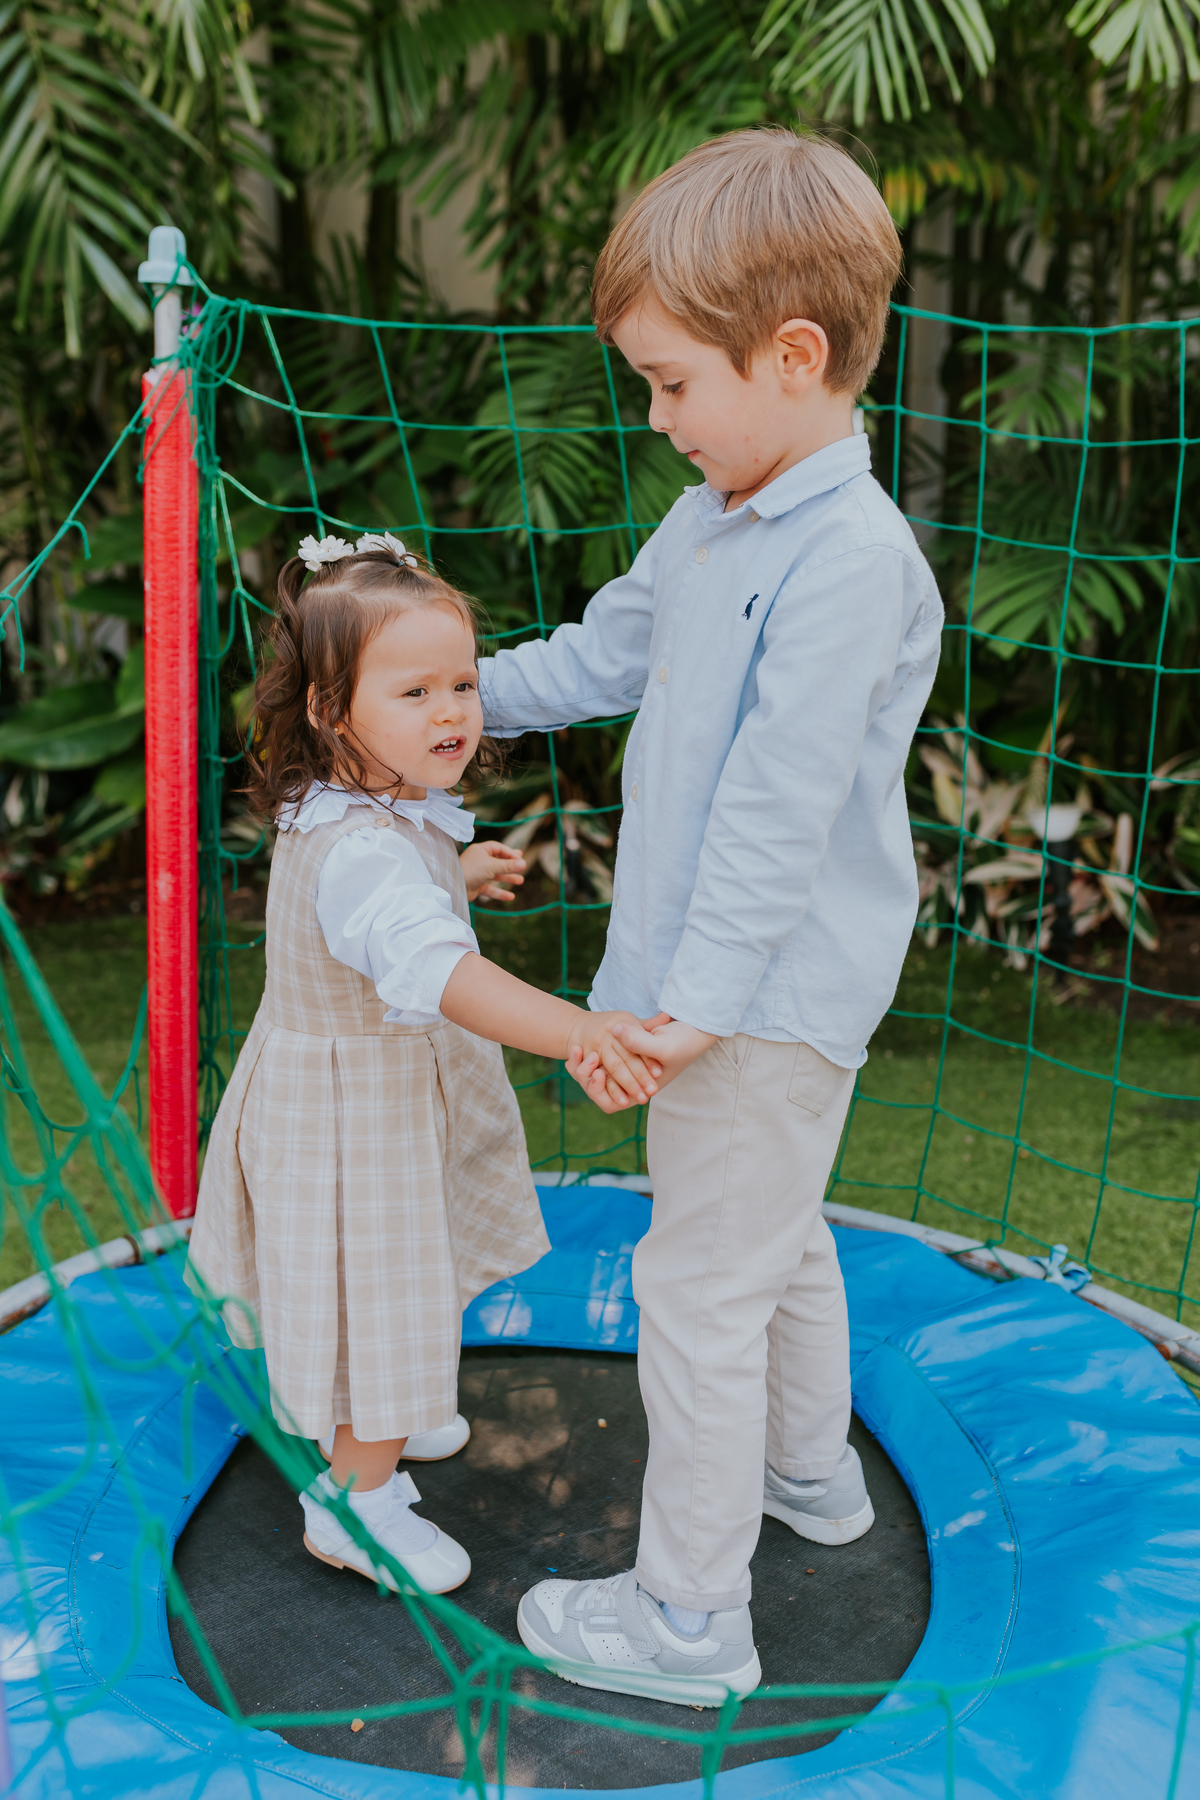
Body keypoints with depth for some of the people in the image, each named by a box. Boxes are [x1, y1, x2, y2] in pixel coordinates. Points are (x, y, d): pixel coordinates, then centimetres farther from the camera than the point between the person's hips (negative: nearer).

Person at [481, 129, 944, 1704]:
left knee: (701, 1281, 1)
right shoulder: (714, 519, 6)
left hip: (769, 997, -10)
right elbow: (612, 646, 22)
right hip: (742, 981, 10)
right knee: (776, 1235, 25)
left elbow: (778, 805, -26)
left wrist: (699, 993, -24)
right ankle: (811, 1468, 48)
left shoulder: (852, 558, -24)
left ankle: (691, 1615, 17)